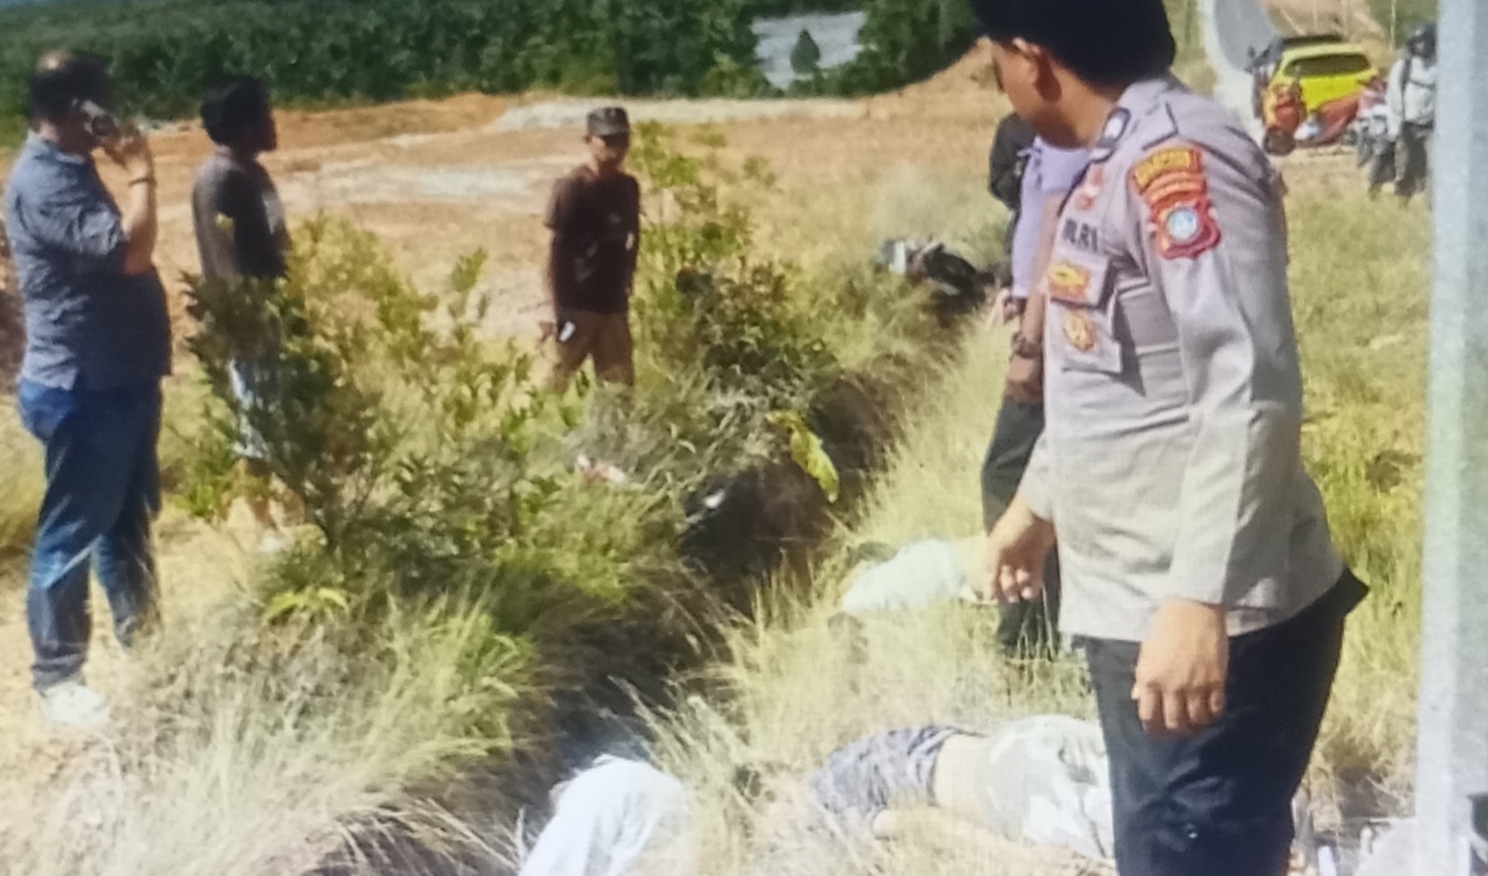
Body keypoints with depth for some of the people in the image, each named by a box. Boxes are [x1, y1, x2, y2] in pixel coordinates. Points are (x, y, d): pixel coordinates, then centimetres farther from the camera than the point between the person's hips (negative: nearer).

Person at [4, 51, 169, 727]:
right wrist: (140, 172, -19)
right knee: (72, 535, 1)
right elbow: (129, 250, -28)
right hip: (82, 391, -10)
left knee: (127, 520, 22)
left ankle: (140, 637, 37)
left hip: (119, 381, 10)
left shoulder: (69, 169, 12)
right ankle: (57, 676, 12)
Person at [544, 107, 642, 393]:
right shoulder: (572, 189, -11)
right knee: (562, 378, 0)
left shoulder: (628, 187, 8)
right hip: (578, 303, -6)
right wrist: (561, 308, -14)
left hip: (614, 304, 6)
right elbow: (557, 252, -11)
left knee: (621, 383, 5)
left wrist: (625, 290, 13)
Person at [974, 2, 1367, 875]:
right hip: (1141, 609, 10)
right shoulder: (1119, 164, 13)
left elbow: (1250, 391, -26)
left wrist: (1199, 599, -29)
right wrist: (1038, 505, 34)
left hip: (1212, 626, -10)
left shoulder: (1179, 156, -18)